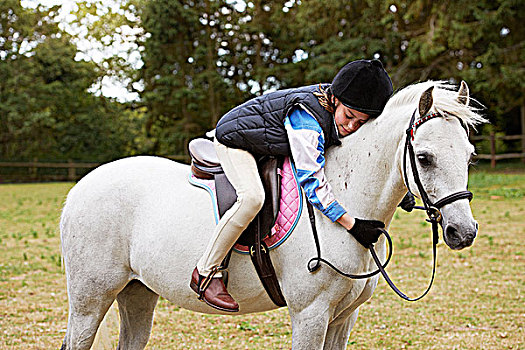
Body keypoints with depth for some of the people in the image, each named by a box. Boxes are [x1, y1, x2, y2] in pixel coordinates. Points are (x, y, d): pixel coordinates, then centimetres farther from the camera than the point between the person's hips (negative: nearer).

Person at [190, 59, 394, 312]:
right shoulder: (306, 119, -39)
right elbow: (312, 181, -41)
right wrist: (352, 225, -44)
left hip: (272, 145, 9)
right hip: (235, 140, -9)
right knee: (252, 197, -34)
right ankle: (206, 272, -21)